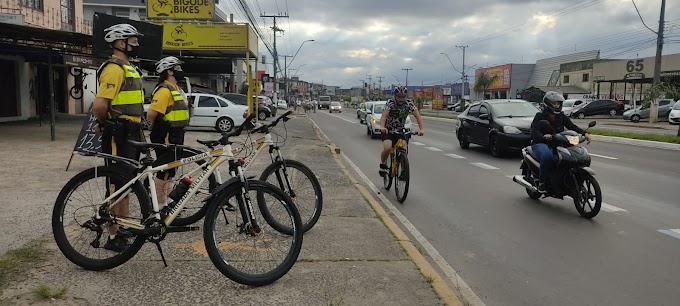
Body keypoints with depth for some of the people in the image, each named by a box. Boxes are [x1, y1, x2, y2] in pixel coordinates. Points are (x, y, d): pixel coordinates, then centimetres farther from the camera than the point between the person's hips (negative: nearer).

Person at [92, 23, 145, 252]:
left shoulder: (128, 68, 17)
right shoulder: (114, 69, -15)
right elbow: (99, 105, -24)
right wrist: (106, 123, -5)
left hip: (130, 135, 10)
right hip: (119, 136, -10)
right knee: (118, 186, -3)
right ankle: (114, 237, 5)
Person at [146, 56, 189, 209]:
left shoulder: (176, 89, 15)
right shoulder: (164, 90, -17)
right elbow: (151, 114, -25)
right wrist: (160, 130, -9)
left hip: (175, 139, 10)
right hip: (166, 139, -10)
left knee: (169, 171, 17)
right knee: (164, 172, -2)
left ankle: (168, 200, 29)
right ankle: (159, 204, 7)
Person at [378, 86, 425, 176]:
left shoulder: (409, 103, -13)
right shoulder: (390, 103, -21)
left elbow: (417, 115, -23)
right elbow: (384, 115, -36)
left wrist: (421, 129, -40)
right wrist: (382, 127, -56)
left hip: (400, 130, 3)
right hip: (388, 130, -3)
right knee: (387, 148, -27)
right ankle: (383, 164, 2)